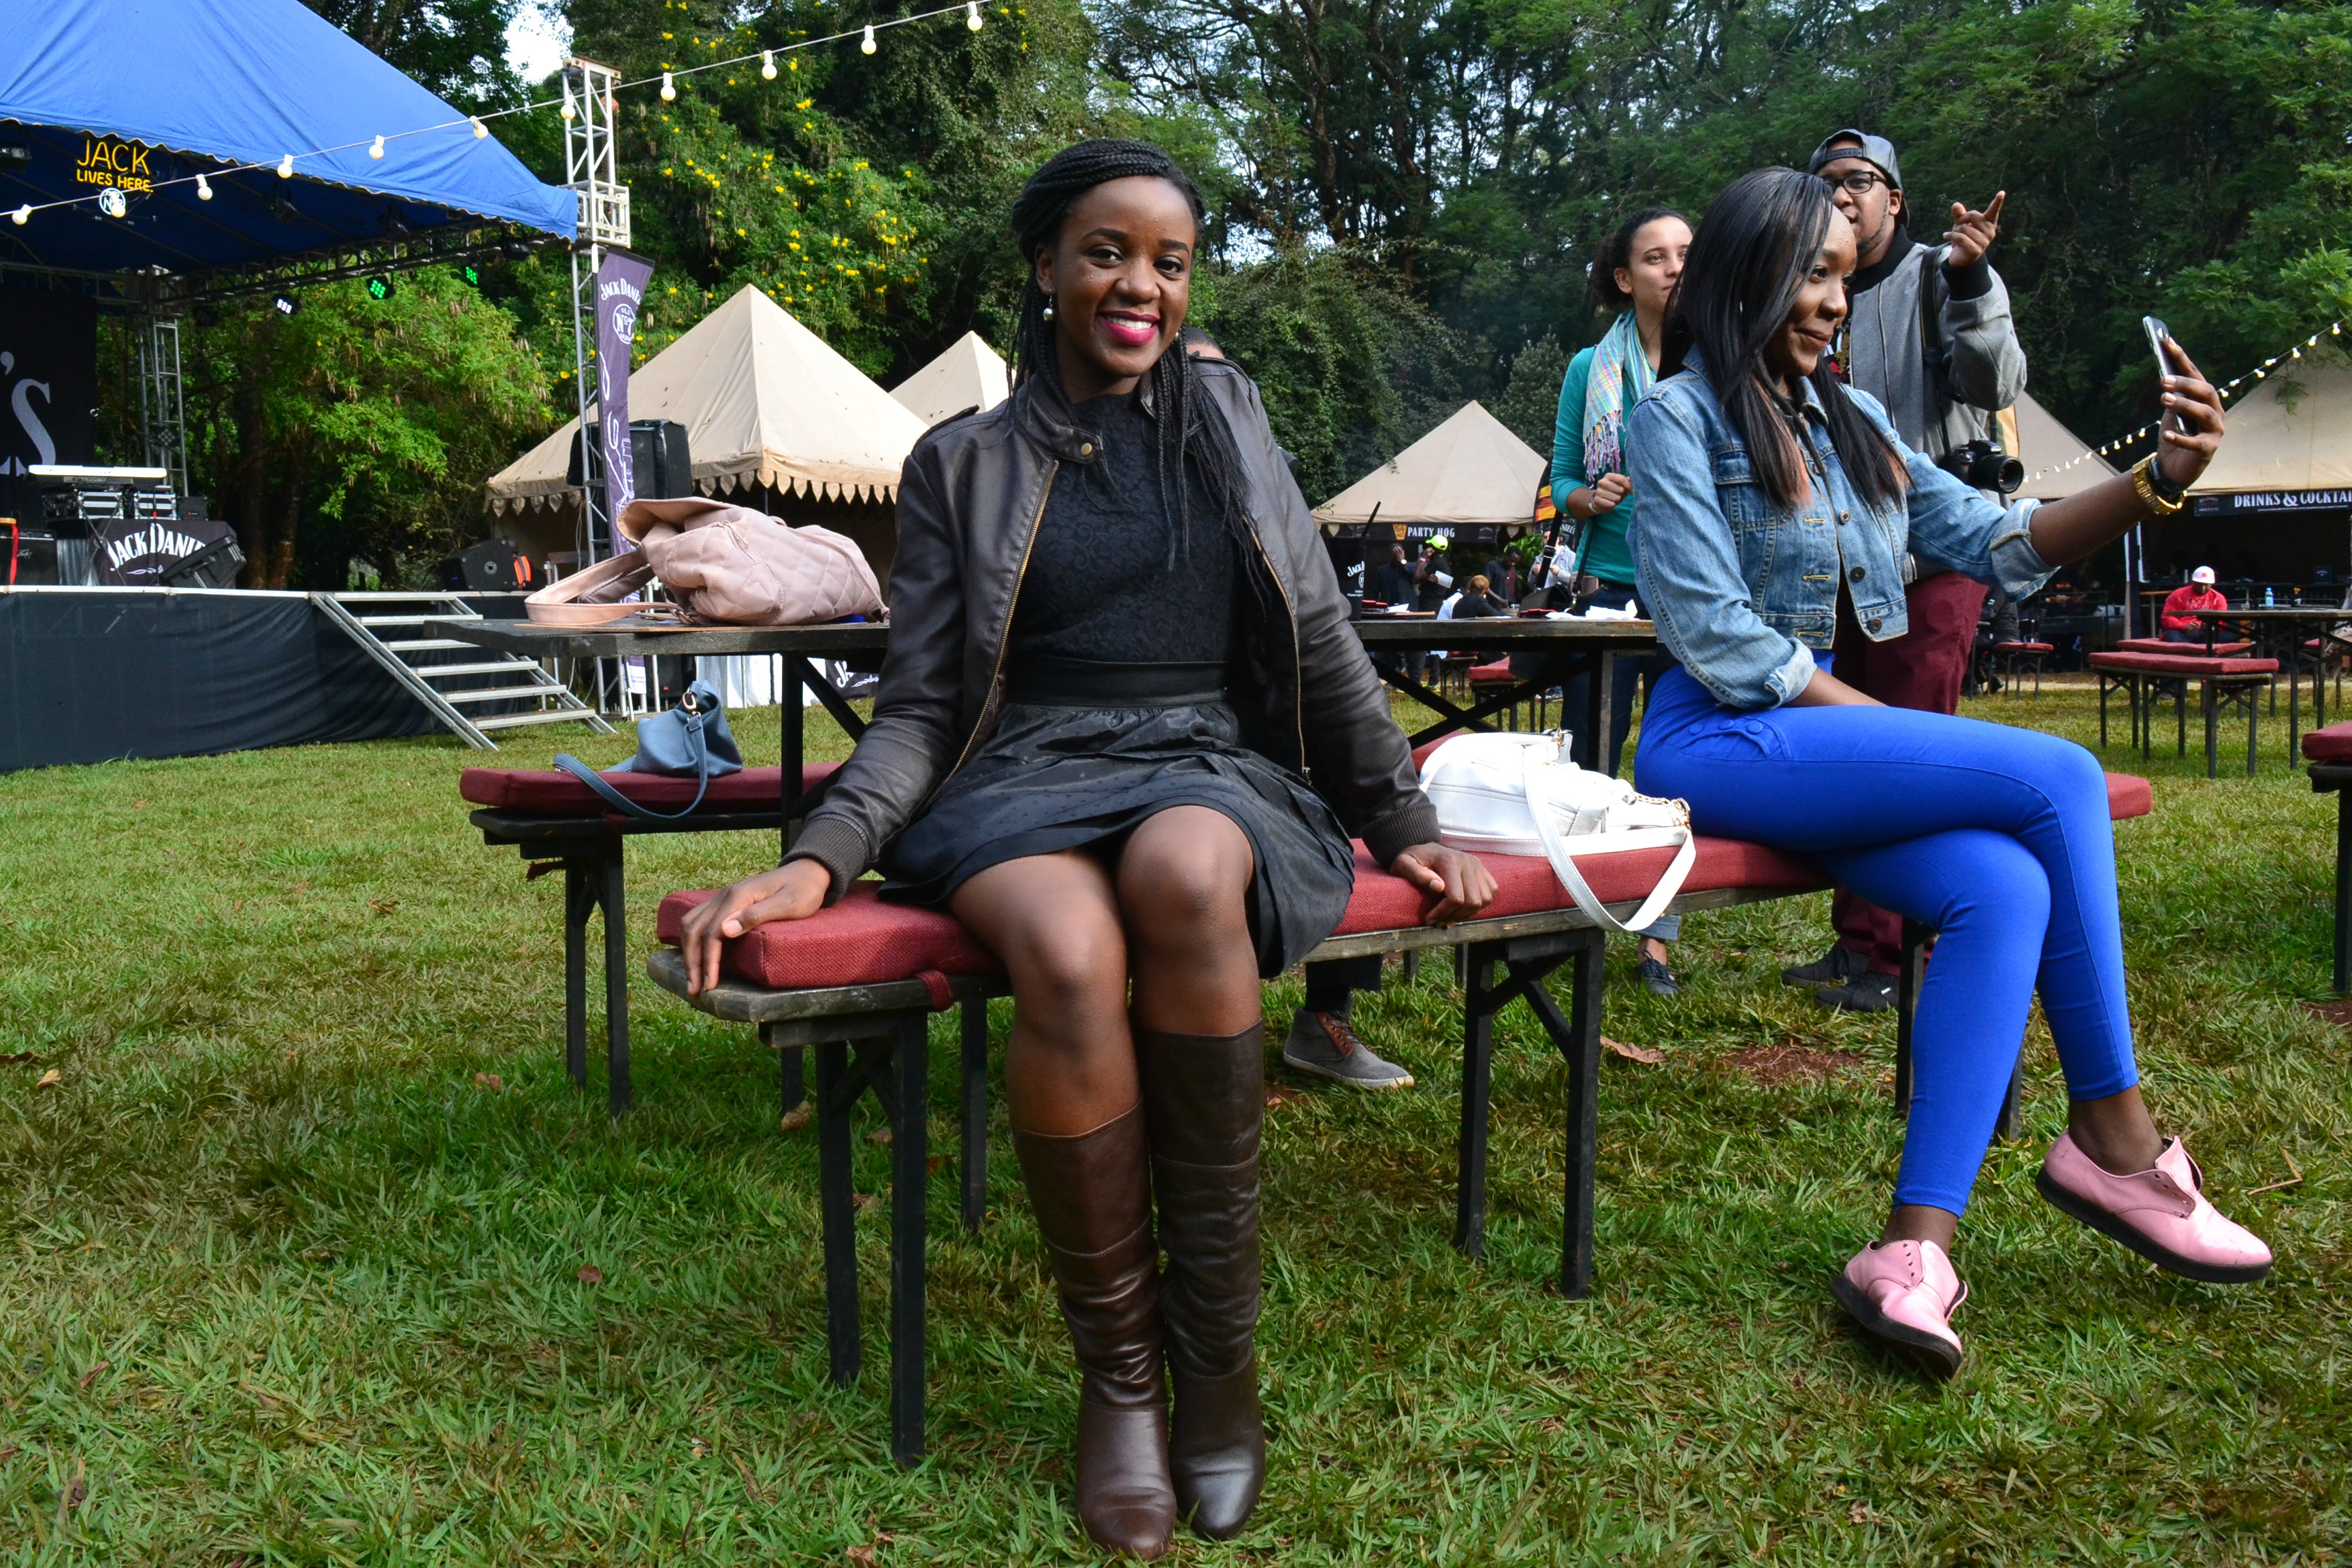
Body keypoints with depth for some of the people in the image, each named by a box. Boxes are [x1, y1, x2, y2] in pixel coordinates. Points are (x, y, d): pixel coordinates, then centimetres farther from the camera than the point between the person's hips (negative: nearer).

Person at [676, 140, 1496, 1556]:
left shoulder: (1229, 416, 17)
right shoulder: (960, 466, 11)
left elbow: (1323, 641, 18)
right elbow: (917, 709, 6)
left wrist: (1405, 824, 14)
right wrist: (818, 862, -11)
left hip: (1213, 769, 1)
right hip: (1024, 780, -1)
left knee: (1186, 875, -38)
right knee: (1071, 954, -37)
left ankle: (1219, 1341, -22)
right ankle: (1119, 1374, -16)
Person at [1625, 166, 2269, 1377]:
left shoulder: (1852, 421, 18)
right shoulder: (1678, 416, -3)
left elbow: (1998, 544, 12)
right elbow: (1719, 641, -11)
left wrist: (2155, 484, -4)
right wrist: (1899, 732, -12)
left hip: (1825, 733, 7)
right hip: (1718, 745, -6)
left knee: (2005, 890, -23)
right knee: (2057, 778, -21)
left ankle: (1914, 1249, -27)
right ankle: (2112, 1141, -8)